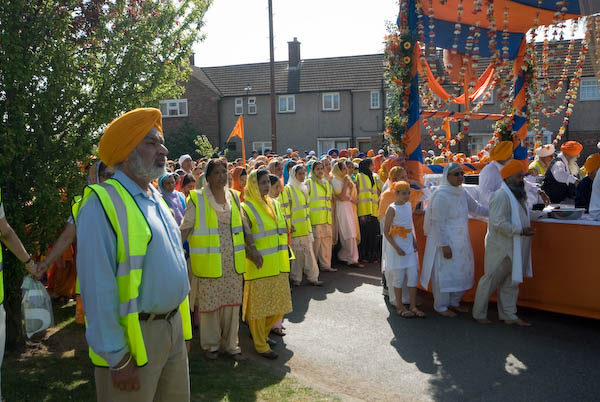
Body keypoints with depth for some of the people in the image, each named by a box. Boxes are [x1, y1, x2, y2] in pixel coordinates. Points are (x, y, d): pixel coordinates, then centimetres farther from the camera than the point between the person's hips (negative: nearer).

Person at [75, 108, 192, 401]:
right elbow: (98, 287, -20)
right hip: (136, 333, -8)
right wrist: (116, 358, -18)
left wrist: (183, 327, 17)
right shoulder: (103, 203, -16)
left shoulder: (157, 199, 11)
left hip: (174, 327, 8)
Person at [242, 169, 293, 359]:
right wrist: (253, 256, -19)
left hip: (278, 265, 7)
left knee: (279, 303, 12)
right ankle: (260, 344, 18)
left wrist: (285, 260, 14)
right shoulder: (246, 208, -9)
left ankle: (261, 333, 34)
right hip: (259, 266, -7)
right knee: (259, 304, 3)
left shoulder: (274, 204, 11)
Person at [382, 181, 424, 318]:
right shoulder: (392, 209, -13)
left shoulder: (408, 205, 8)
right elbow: (386, 232, -14)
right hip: (397, 248, -6)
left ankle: (413, 306, 14)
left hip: (409, 247, 6)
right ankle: (399, 307, 14)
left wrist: (414, 240, 11)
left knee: (413, 275, 5)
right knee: (398, 277, 2)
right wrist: (397, 248, -17)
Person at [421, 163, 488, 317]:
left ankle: (454, 302, 32)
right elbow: (438, 223, -20)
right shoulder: (441, 195, -19)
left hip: (461, 240, 8)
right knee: (445, 273, 0)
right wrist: (444, 245, -22)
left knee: (461, 271, 15)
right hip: (445, 241, -8)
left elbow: (475, 207, 20)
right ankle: (441, 306, 16)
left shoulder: (462, 192, 5)